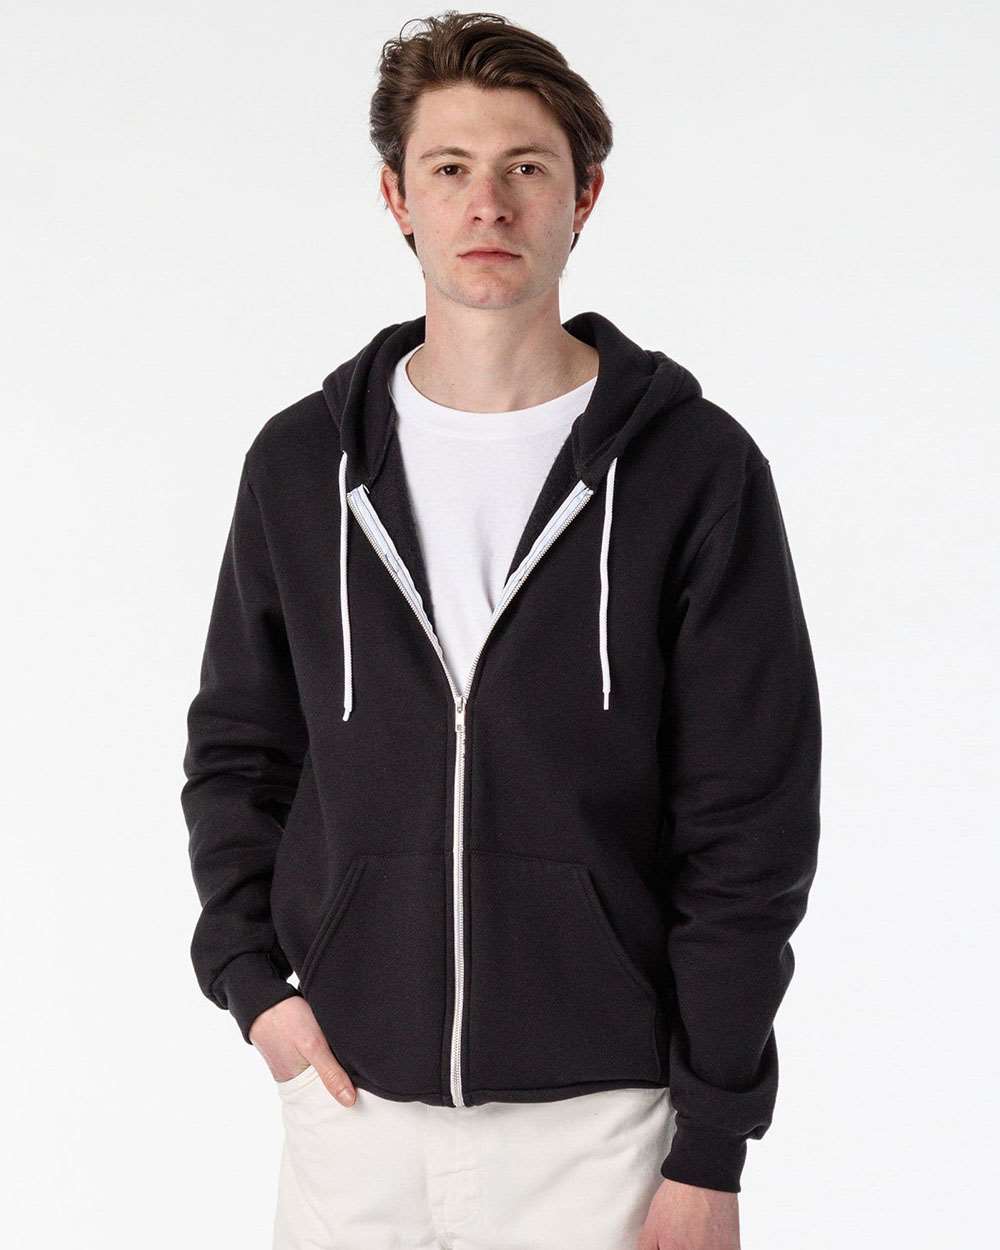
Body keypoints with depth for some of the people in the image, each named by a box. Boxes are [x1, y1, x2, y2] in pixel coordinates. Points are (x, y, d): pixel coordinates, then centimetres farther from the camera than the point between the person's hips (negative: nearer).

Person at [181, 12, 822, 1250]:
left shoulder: (694, 467, -5)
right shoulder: (302, 463, 4)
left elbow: (750, 830, -6)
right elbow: (236, 755, 14)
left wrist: (710, 1150, -7)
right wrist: (253, 976, -1)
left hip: (599, 1114, -2)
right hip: (352, 1103, 3)